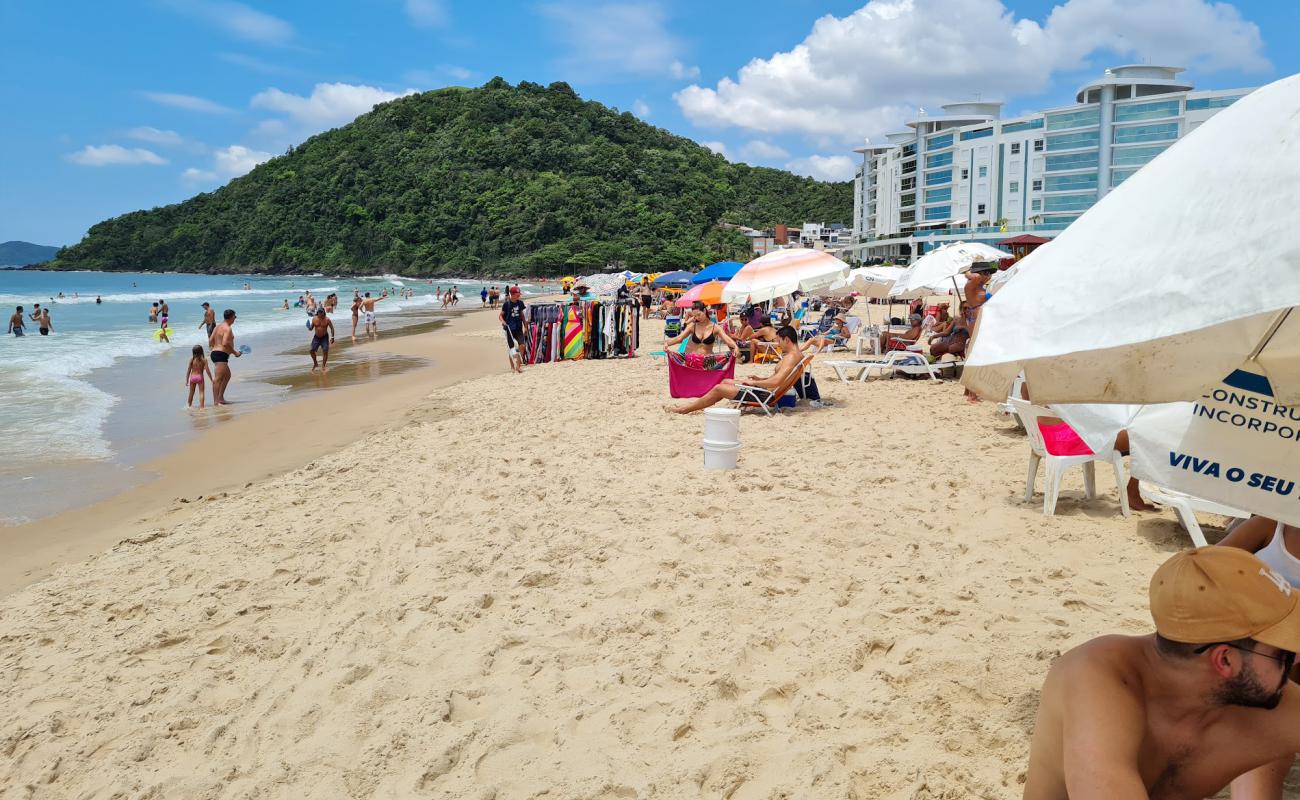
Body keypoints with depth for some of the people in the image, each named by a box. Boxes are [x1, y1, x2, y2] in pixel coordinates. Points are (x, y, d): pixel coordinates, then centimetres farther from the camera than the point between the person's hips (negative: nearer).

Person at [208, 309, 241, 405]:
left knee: (227, 375, 22)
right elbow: (225, 343, -24)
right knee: (218, 378, -12)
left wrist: (212, 349, 27)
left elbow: (210, 340, 17)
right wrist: (235, 352, -15)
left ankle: (220, 397, 23)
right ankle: (216, 401, -14)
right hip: (221, 355, -11)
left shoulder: (219, 327, 16)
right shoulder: (228, 329, -13)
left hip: (215, 353, 11)